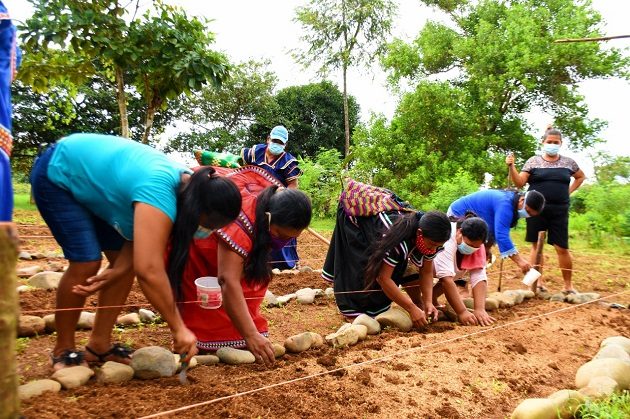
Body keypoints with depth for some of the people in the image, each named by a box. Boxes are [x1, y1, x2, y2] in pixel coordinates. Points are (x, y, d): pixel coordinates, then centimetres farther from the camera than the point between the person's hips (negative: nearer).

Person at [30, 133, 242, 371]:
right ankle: (63, 350, 4)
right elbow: (149, 270, -45)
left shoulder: (186, 185, -12)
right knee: (86, 262, -18)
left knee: (128, 258, -1)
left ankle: (99, 344, 10)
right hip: (57, 175, -8)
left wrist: (111, 276, -24)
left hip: (91, 179, 8)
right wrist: (179, 329, -39)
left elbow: (142, 248, -9)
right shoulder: (160, 194, -40)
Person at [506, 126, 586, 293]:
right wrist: (511, 167, -20)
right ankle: (537, 280, 12)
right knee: (536, 245, 3)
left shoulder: (568, 162, 9)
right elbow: (519, 182, -5)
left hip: (559, 211, 1)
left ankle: (568, 285, 14)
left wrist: (569, 191, 12)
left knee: (562, 248, 0)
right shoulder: (533, 161, 2)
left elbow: (581, 177, 27)